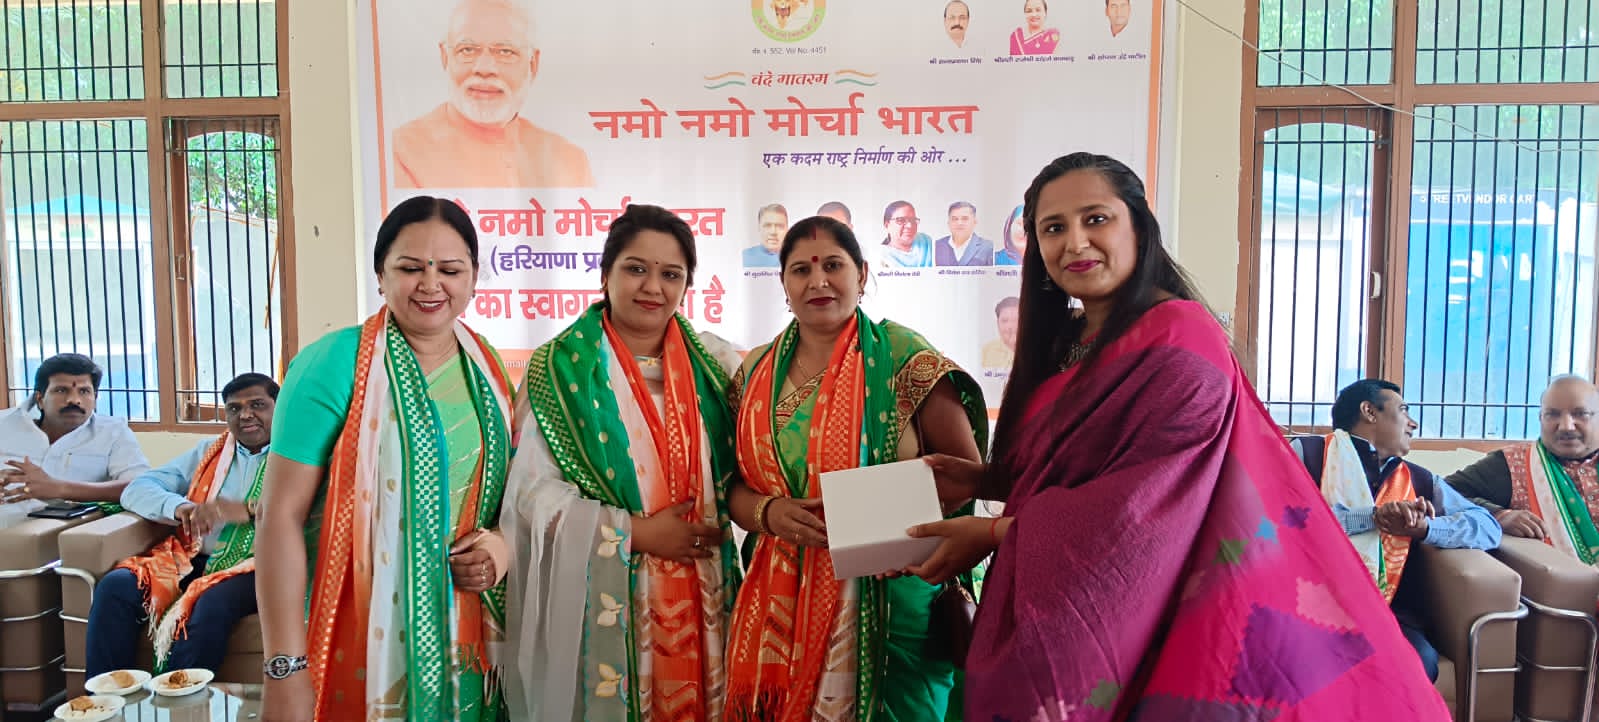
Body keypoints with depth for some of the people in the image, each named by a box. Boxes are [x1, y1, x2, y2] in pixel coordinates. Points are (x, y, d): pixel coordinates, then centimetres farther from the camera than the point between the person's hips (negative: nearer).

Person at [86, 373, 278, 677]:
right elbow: (136, 489, 15)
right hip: (195, 559, 5)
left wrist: (247, 510, -26)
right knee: (116, 586, -21)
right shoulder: (210, 452, 22)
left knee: (211, 604, -35)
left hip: (255, 566, -5)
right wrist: (179, 508, -7)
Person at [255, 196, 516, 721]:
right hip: (360, 635, -5)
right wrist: (284, 669, -18)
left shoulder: (485, 366, 4)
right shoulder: (333, 365, -13)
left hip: (464, 634, 5)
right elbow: (282, 514, -15)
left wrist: (502, 540, -5)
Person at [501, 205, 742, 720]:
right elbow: (532, 492, -11)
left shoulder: (715, 364, 4)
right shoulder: (559, 369, -6)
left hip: (701, 596, 3)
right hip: (599, 600, -3)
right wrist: (638, 532, -15)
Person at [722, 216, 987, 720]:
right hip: (781, 603, 4)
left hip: (888, 598, -3)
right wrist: (770, 512, -11)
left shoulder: (903, 357, -5)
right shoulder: (755, 372, 7)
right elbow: (733, 485, 11)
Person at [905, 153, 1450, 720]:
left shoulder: (1180, 342, -18)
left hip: (1140, 623, -7)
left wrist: (994, 533, -18)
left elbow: (1142, 505, -23)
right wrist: (982, 480, -3)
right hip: (1063, 616, 7)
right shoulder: (1069, 343, 7)